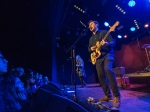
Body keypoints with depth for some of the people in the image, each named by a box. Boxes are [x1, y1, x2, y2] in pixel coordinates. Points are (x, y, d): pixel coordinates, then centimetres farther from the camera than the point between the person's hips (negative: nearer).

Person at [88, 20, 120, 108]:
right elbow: (89, 48, 24)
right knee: (101, 76, 0)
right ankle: (108, 95, 14)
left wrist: (107, 44, -27)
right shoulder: (91, 38, 21)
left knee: (108, 69, -33)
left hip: (107, 54, -6)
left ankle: (117, 96, -26)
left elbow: (113, 42, -4)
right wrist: (91, 49, -1)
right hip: (98, 57, 7)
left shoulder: (104, 32, 4)